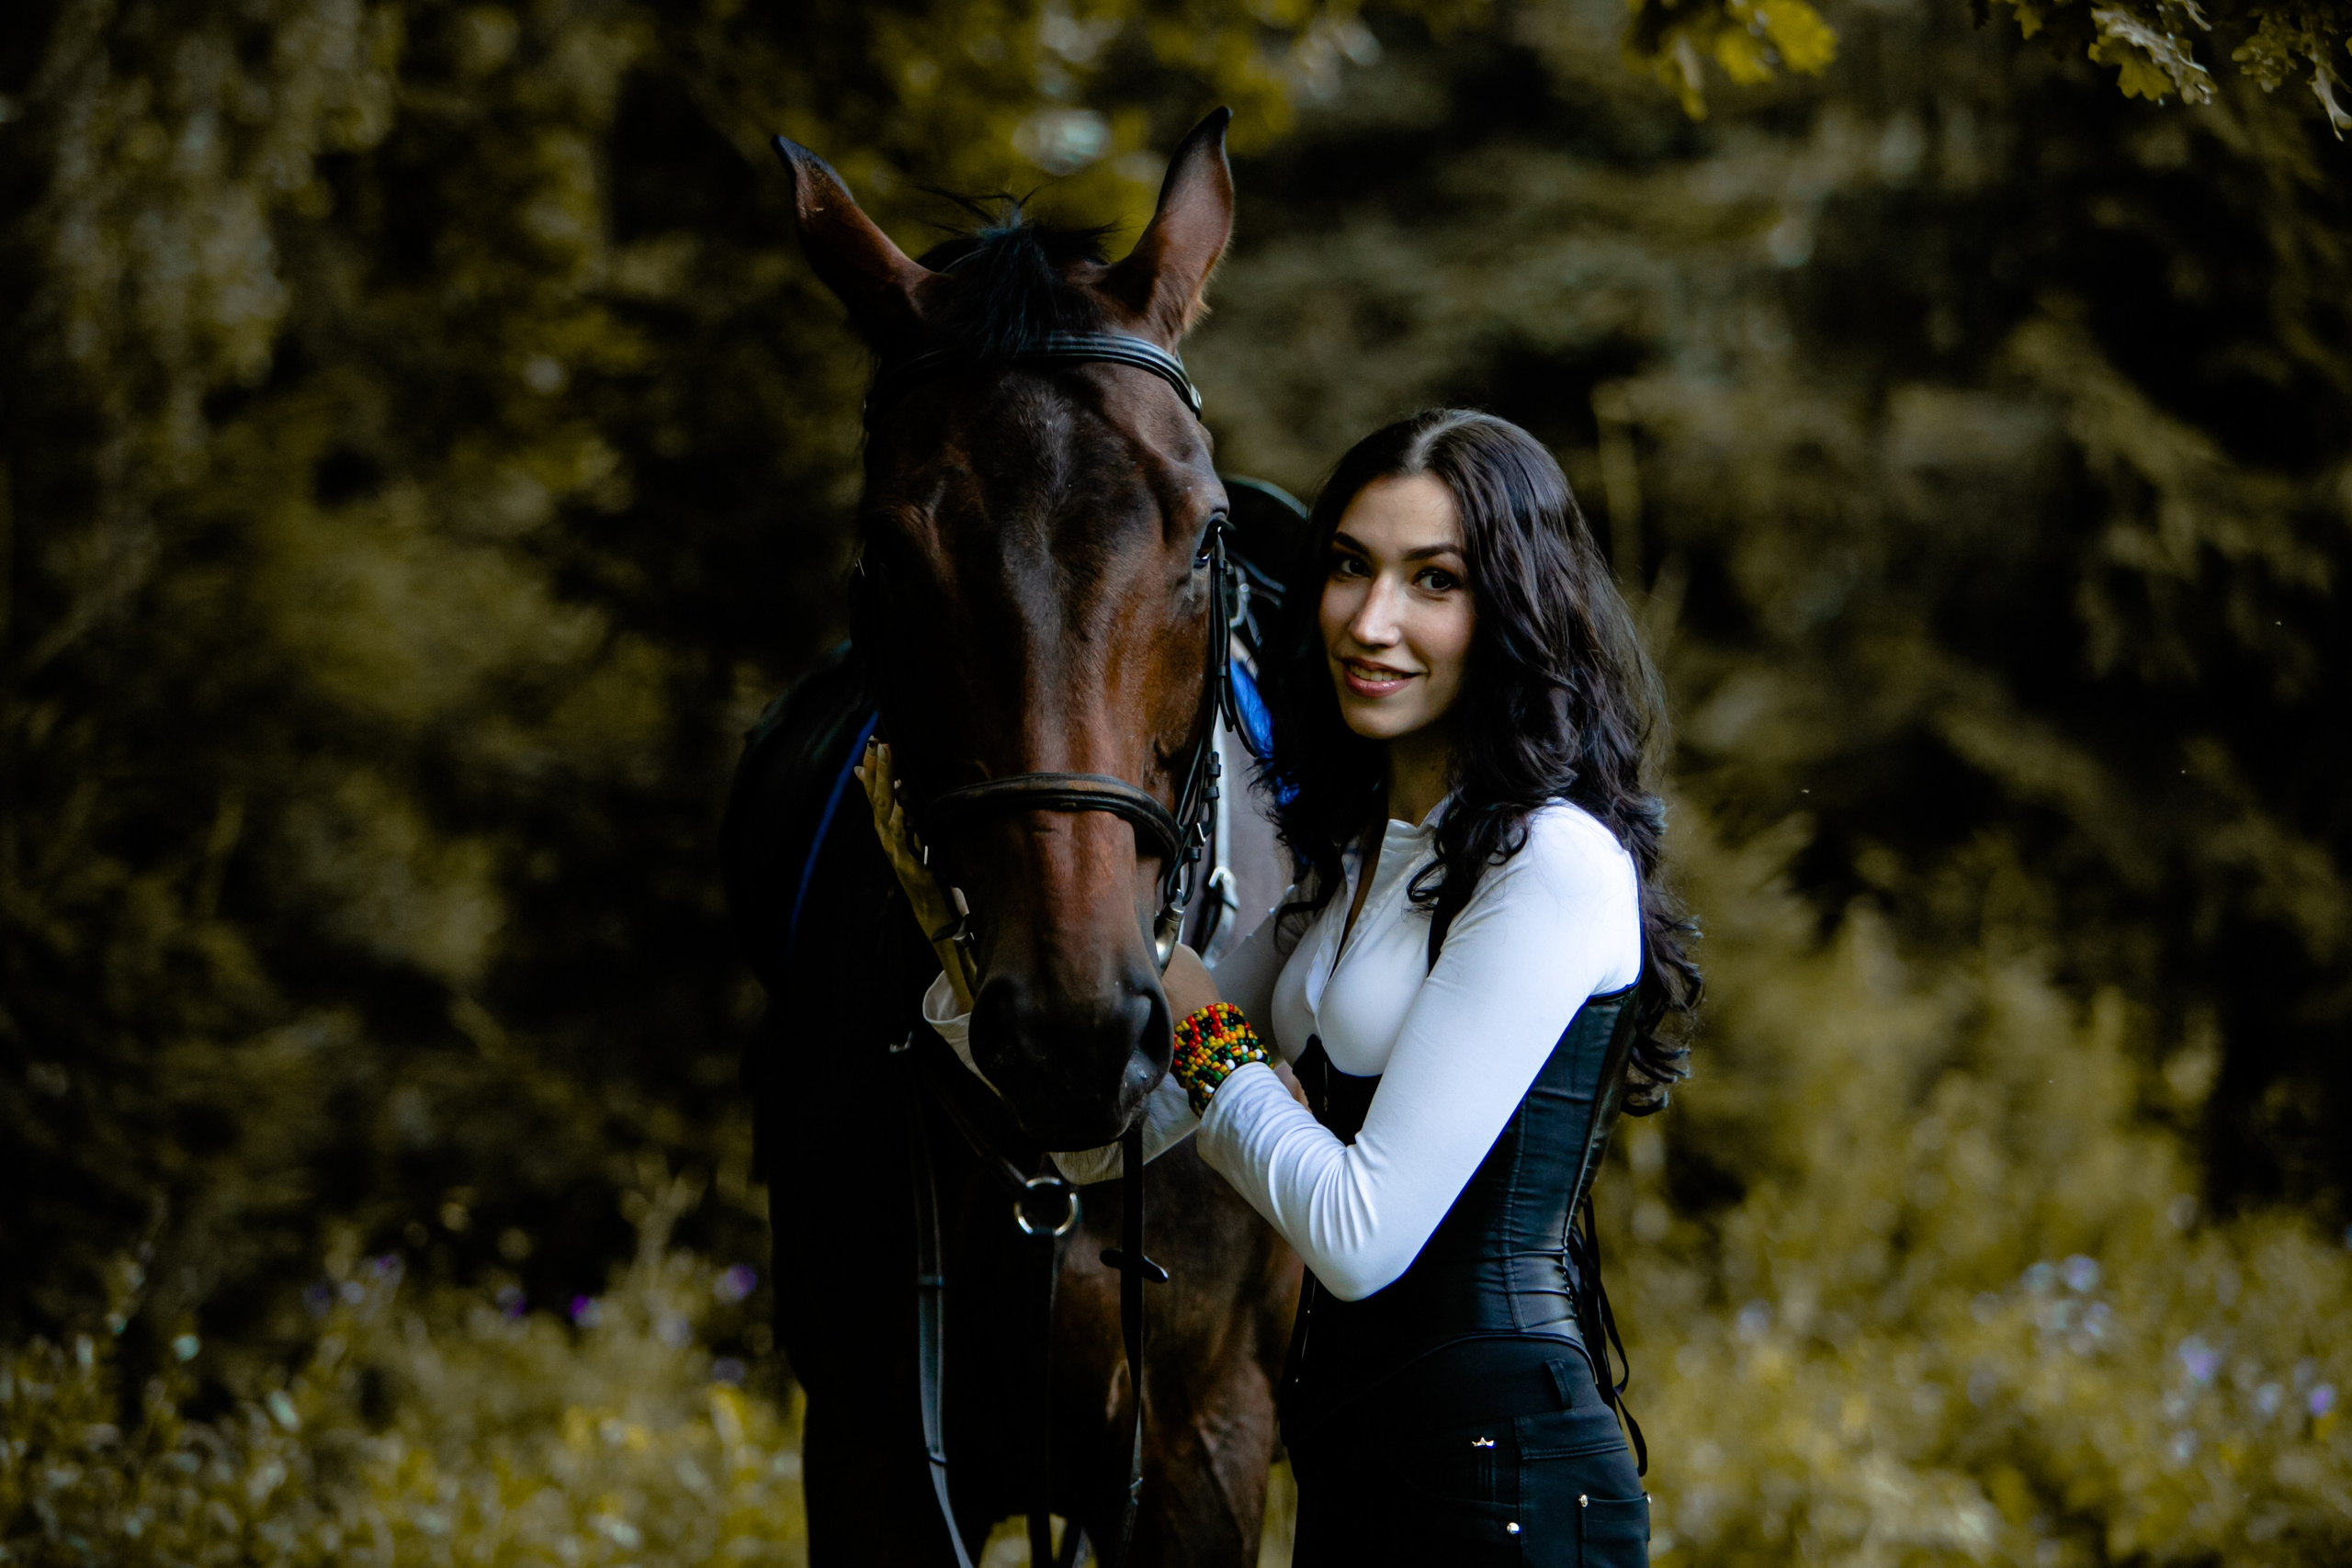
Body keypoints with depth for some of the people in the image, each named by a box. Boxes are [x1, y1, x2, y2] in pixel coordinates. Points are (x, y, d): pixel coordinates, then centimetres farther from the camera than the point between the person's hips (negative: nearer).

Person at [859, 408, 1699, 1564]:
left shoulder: (1556, 864, -17)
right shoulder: (1353, 854, 10)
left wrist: (1195, 1017, -8)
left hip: (1496, 1475, -9)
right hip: (1351, 1462, 9)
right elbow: (1097, 1134, 9)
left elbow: (1362, 1234, -20)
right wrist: (954, 913, -4)